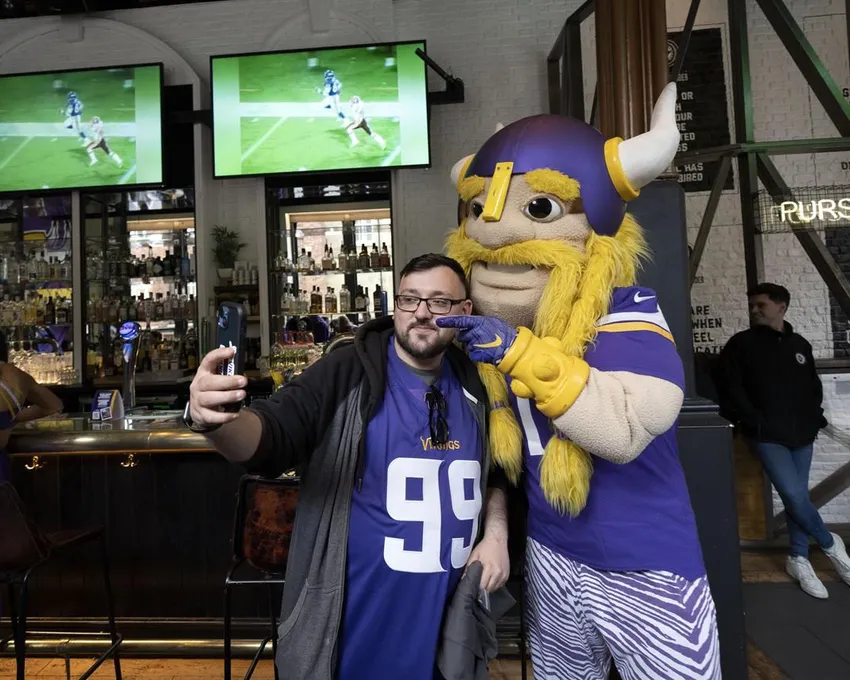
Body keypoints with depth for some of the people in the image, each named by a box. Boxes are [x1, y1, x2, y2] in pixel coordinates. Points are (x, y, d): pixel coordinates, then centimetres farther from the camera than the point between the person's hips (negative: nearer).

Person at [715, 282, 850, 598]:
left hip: (801, 435, 5)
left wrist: (815, 418, 7)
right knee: (795, 495, -11)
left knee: (797, 496, 9)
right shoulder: (741, 344, -3)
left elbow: (814, 387, 21)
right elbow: (729, 388, -9)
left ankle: (798, 559, 24)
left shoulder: (800, 344, 12)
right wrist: (753, 421, -15)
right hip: (767, 437, -4)